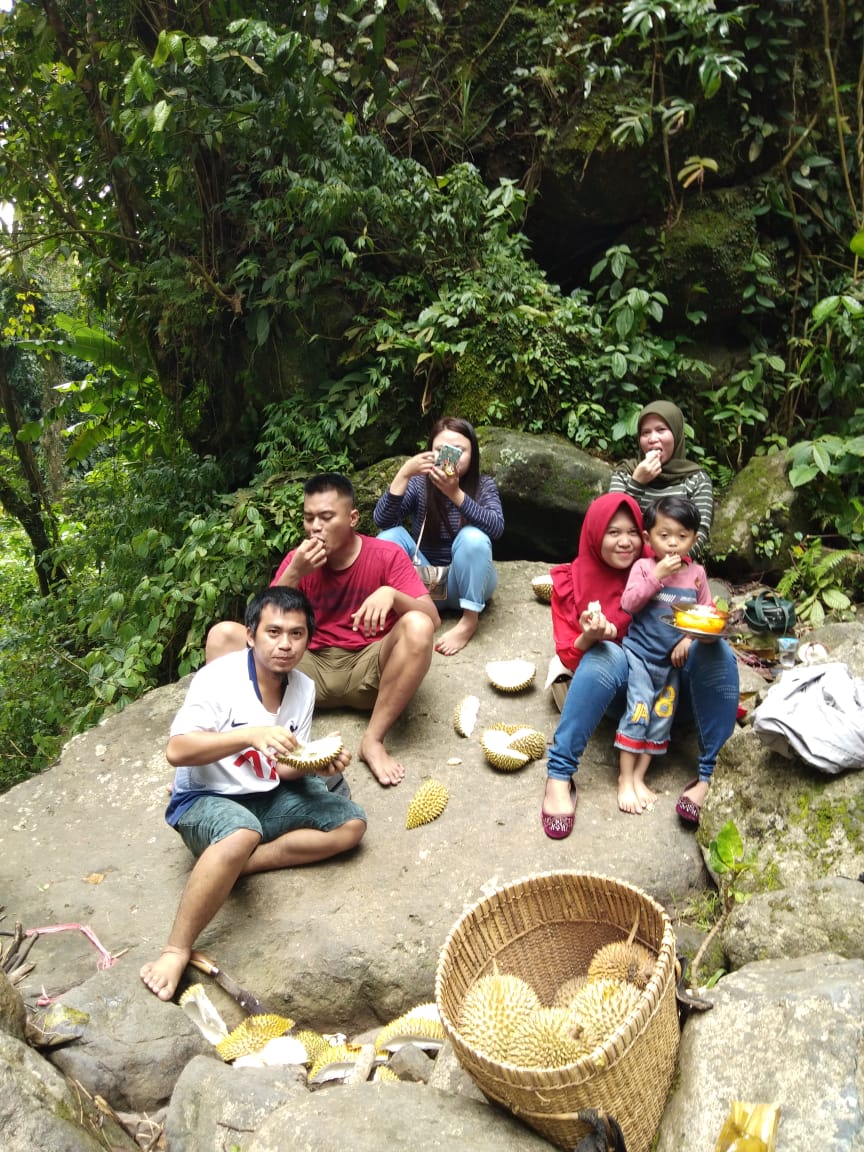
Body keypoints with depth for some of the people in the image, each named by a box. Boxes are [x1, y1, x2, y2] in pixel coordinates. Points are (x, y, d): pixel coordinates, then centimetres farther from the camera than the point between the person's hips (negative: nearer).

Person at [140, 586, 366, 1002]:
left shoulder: (304, 688, 0)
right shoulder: (219, 678, -18)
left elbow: (285, 768, 4)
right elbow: (176, 751, -25)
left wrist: (318, 764, -19)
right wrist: (250, 735, -35)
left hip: (268, 797, 7)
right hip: (206, 800, -7)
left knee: (351, 823, -6)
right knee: (243, 834, -39)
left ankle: (231, 865, -13)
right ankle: (176, 951, -25)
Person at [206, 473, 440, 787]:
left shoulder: (387, 555, -5)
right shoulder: (298, 559, 1)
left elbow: (432, 619, -13)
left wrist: (391, 594, -32)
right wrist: (294, 573, -19)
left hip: (369, 669, -2)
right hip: (311, 667, 2)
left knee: (417, 626, -32)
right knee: (223, 634, -15)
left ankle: (373, 740, -23)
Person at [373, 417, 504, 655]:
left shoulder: (484, 486, -9)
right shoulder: (419, 483, -8)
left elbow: (496, 527, -28)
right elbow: (382, 520, -20)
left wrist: (455, 494, -41)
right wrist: (404, 474, -32)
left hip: (465, 583, 0)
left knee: (472, 537, -30)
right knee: (390, 535, -21)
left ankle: (469, 620, -20)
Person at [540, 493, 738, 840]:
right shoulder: (572, 581, -3)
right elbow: (570, 658, -6)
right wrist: (589, 638, -30)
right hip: (615, 685, -1)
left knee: (716, 650, -28)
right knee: (605, 655, -35)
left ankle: (708, 773, -24)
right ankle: (559, 774, -34)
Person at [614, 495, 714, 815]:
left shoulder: (696, 573, 1)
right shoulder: (644, 566, -7)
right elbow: (628, 604, -17)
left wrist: (689, 639, -10)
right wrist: (657, 577, -24)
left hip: (672, 658, 4)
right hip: (640, 652, -4)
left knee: (663, 716, 5)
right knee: (639, 709, -11)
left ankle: (639, 777, 14)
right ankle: (625, 779, -2)